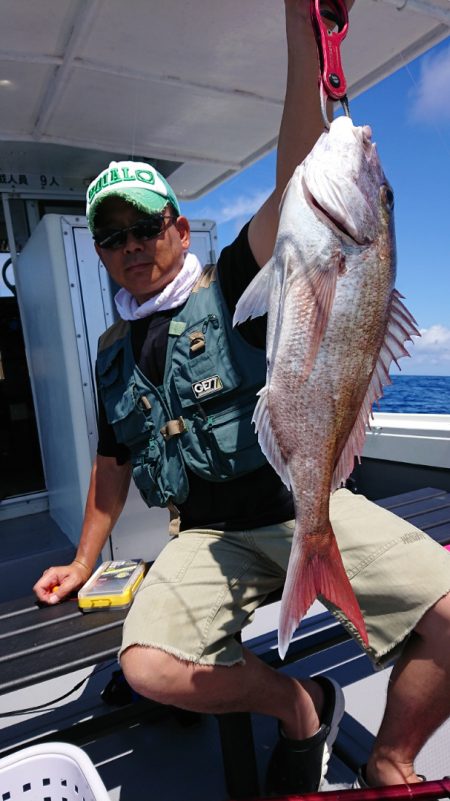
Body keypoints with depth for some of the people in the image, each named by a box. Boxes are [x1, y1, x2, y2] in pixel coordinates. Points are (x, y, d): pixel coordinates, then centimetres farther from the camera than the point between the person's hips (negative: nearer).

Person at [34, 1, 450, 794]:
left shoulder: (232, 288, 0)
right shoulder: (114, 353, 12)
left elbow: (296, 184, -16)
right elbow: (111, 466, 19)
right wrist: (82, 564, 24)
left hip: (304, 503, -2)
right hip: (208, 534, 4)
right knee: (146, 665, -21)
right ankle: (300, 706, 6)